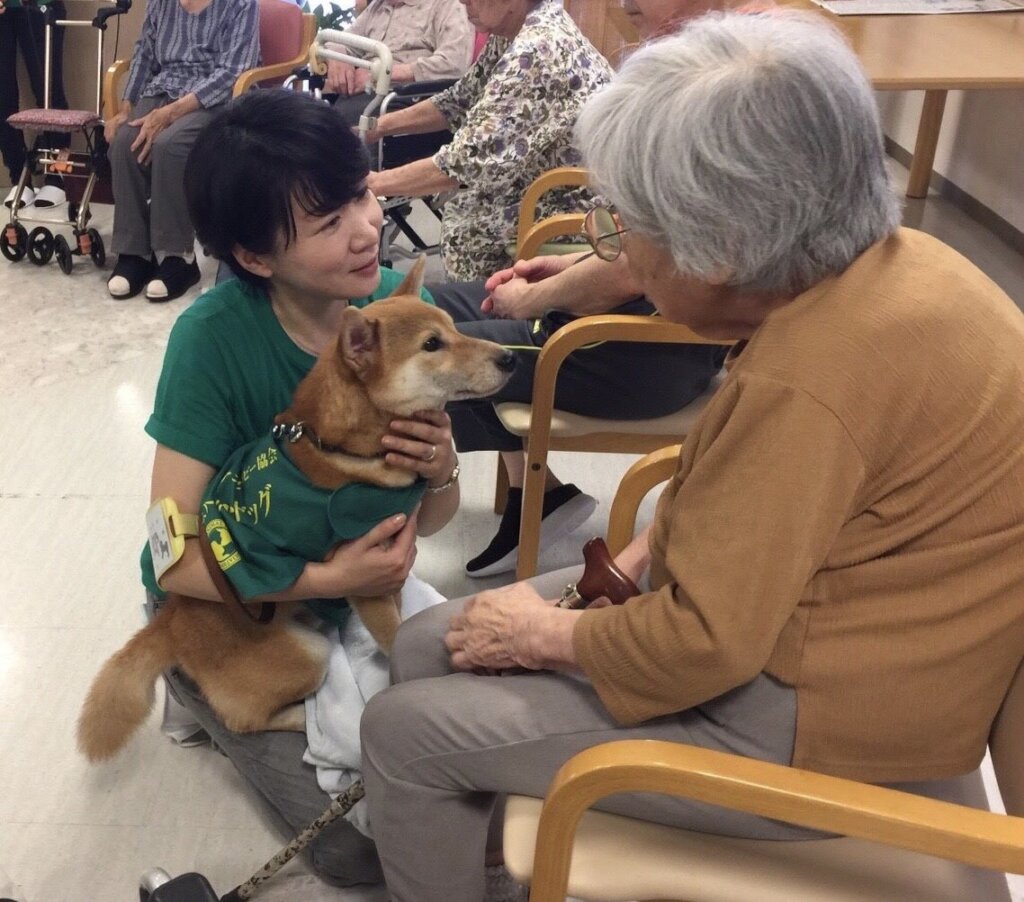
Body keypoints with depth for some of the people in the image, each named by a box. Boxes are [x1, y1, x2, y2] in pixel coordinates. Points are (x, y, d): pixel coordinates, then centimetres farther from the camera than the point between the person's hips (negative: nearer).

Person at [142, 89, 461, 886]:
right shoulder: (214, 339, -26)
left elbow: (429, 521, -6)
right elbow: (176, 559, -21)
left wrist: (441, 470, -28)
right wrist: (329, 579, -33)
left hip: (352, 582, 4)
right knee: (361, 843, -10)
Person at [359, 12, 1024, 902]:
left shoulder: (808, 380, -32)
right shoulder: (879, 264, -2)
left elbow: (702, 644, -27)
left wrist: (545, 635, -10)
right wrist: (647, 547, 3)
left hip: (811, 724, -9)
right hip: (784, 613, 9)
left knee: (408, 729, -5)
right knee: (428, 650, 8)